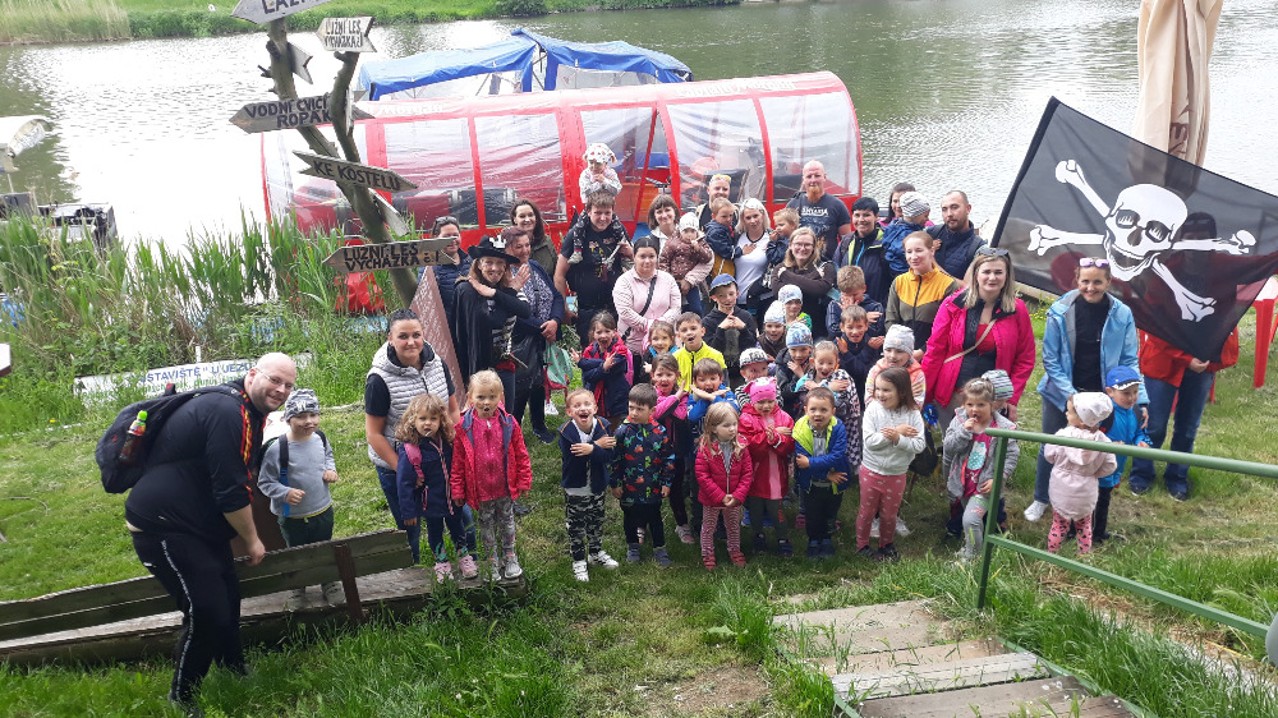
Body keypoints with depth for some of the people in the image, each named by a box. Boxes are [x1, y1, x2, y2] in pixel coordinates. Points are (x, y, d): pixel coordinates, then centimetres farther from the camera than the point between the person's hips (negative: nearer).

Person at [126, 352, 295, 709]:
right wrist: (252, 541, -11)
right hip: (163, 525, -11)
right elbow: (231, 491, -24)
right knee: (206, 612, -9)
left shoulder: (248, 412, 9)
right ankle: (181, 698, 12)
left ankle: (235, 669, 39)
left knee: (227, 597, 18)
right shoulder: (227, 412, -25)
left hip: (199, 522, 11)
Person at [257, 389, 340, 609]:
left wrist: (330, 469, -4)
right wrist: (285, 493, -31)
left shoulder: (320, 438, -9)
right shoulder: (277, 449, -25)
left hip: (323, 510, 4)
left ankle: (329, 583, 44)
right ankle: (298, 590, 41)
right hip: (293, 517, -4)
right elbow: (265, 482, -17)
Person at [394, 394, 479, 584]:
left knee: (458, 528, 23)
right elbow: (404, 483, -19)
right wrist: (408, 511, -15)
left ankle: (465, 557, 45)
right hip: (430, 503, -3)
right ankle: (441, 563, 40)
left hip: (452, 499, 3)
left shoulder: (448, 441, -13)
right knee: (435, 533, 19)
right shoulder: (410, 450, -26)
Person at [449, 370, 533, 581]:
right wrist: (457, 490, -5)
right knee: (486, 525, 16)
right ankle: (493, 561, 34)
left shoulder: (508, 423, -11)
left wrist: (524, 481, 0)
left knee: (507, 521, 19)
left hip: (506, 487, 1)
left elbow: (520, 454, -2)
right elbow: (458, 460, -8)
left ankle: (510, 557, 39)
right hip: (480, 489, -1)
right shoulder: (463, 427, -14)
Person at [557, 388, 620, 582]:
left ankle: (596, 552, 42)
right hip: (574, 488, -3)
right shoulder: (566, 432, -21)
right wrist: (598, 446, -28)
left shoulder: (603, 427, -14)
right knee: (575, 525, 11)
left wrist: (591, 450, -38)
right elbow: (571, 461, -30)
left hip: (597, 486, 3)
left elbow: (609, 456, -21)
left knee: (596, 521, 21)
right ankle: (578, 560, 28)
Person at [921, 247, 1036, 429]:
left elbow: (1025, 359, 5)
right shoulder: (954, 304, -3)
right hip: (951, 396, 0)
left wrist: (1012, 400, -3)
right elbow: (935, 350, 0)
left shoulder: (1017, 310, 0)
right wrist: (923, 394, -2)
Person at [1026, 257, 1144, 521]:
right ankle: (1041, 499, 32)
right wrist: (1070, 395, -18)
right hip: (1061, 393, -1)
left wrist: (1138, 400, -16)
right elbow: (1050, 359, -10)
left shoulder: (1122, 315, -11)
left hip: (1102, 395, 1)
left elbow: (1129, 361, -6)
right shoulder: (1060, 311, -14)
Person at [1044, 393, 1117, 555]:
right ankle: (1085, 554, 32)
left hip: (1061, 490, -1)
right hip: (1085, 493, 2)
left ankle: (1051, 553, 24)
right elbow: (1110, 466, -8)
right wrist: (1093, 472, 7)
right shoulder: (1102, 441, -16)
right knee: (1084, 524, 21)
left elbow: (1049, 455, -8)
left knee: (1059, 523, 14)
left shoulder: (1062, 435, -22)